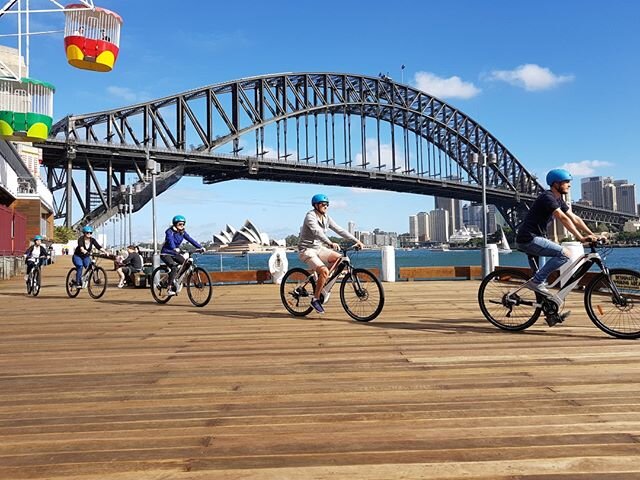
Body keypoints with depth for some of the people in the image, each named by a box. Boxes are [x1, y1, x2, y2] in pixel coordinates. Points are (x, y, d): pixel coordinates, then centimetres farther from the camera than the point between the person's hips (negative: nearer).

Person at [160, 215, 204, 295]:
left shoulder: (182, 232, 2)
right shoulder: (170, 231, -16)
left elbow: (190, 240, -7)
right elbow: (170, 240, -35)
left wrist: (200, 247, -20)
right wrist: (175, 248, -55)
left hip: (175, 254, 6)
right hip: (166, 254, -6)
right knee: (174, 268, -28)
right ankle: (169, 289, -25)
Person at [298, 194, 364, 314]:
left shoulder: (326, 218, 6)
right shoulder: (310, 216, -17)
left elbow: (339, 230, 3)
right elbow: (317, 232, -34)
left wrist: (356, 240, -5)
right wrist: (330, 243, -49)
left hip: (319, 248, 8)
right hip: (307, 250, -8)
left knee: (340, 259, -9)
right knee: (324, 271, -26)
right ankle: (315, 299, -10)